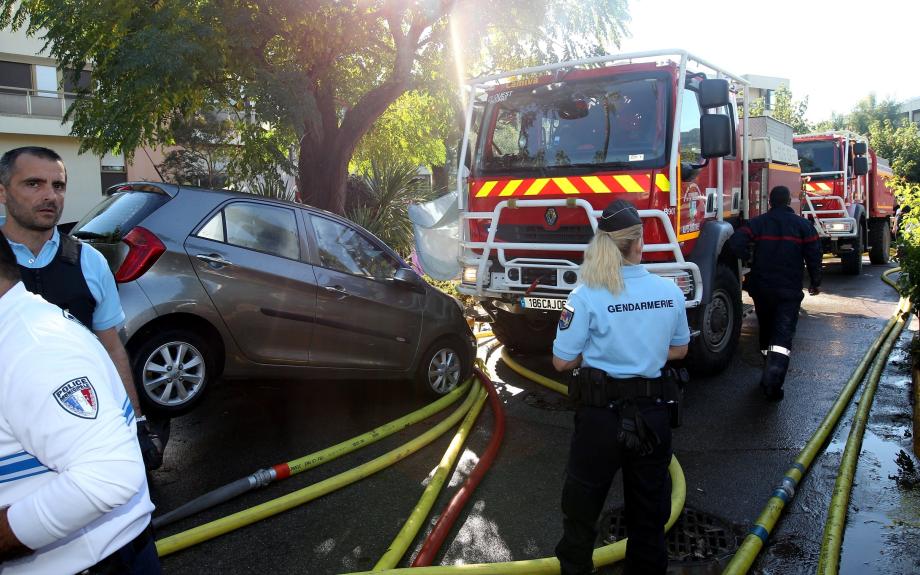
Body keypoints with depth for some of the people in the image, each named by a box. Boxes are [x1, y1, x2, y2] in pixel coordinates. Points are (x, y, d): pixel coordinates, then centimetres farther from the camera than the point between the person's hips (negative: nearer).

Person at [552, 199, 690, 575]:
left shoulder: (587, 297, -15)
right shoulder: (670, 292, -4)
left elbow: (562, 361, -11)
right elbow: (679, 350, 9)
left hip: (602, 415, -3)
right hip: (653, 413, 3)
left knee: (582, 504, 16)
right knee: (649, 506, 20)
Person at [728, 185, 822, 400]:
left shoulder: (758, 222, 1)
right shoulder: (803, 225, 2)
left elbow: (736, 242, -14)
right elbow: (814, 255, 0)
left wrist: (749, 258, 4)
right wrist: (815, 282, 12)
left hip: (761, 288, 2)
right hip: (790, 290, -2)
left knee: (766, 330, 19)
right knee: (783, 334, -7)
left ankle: (769, 375, 32)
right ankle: (773, 380, -25)